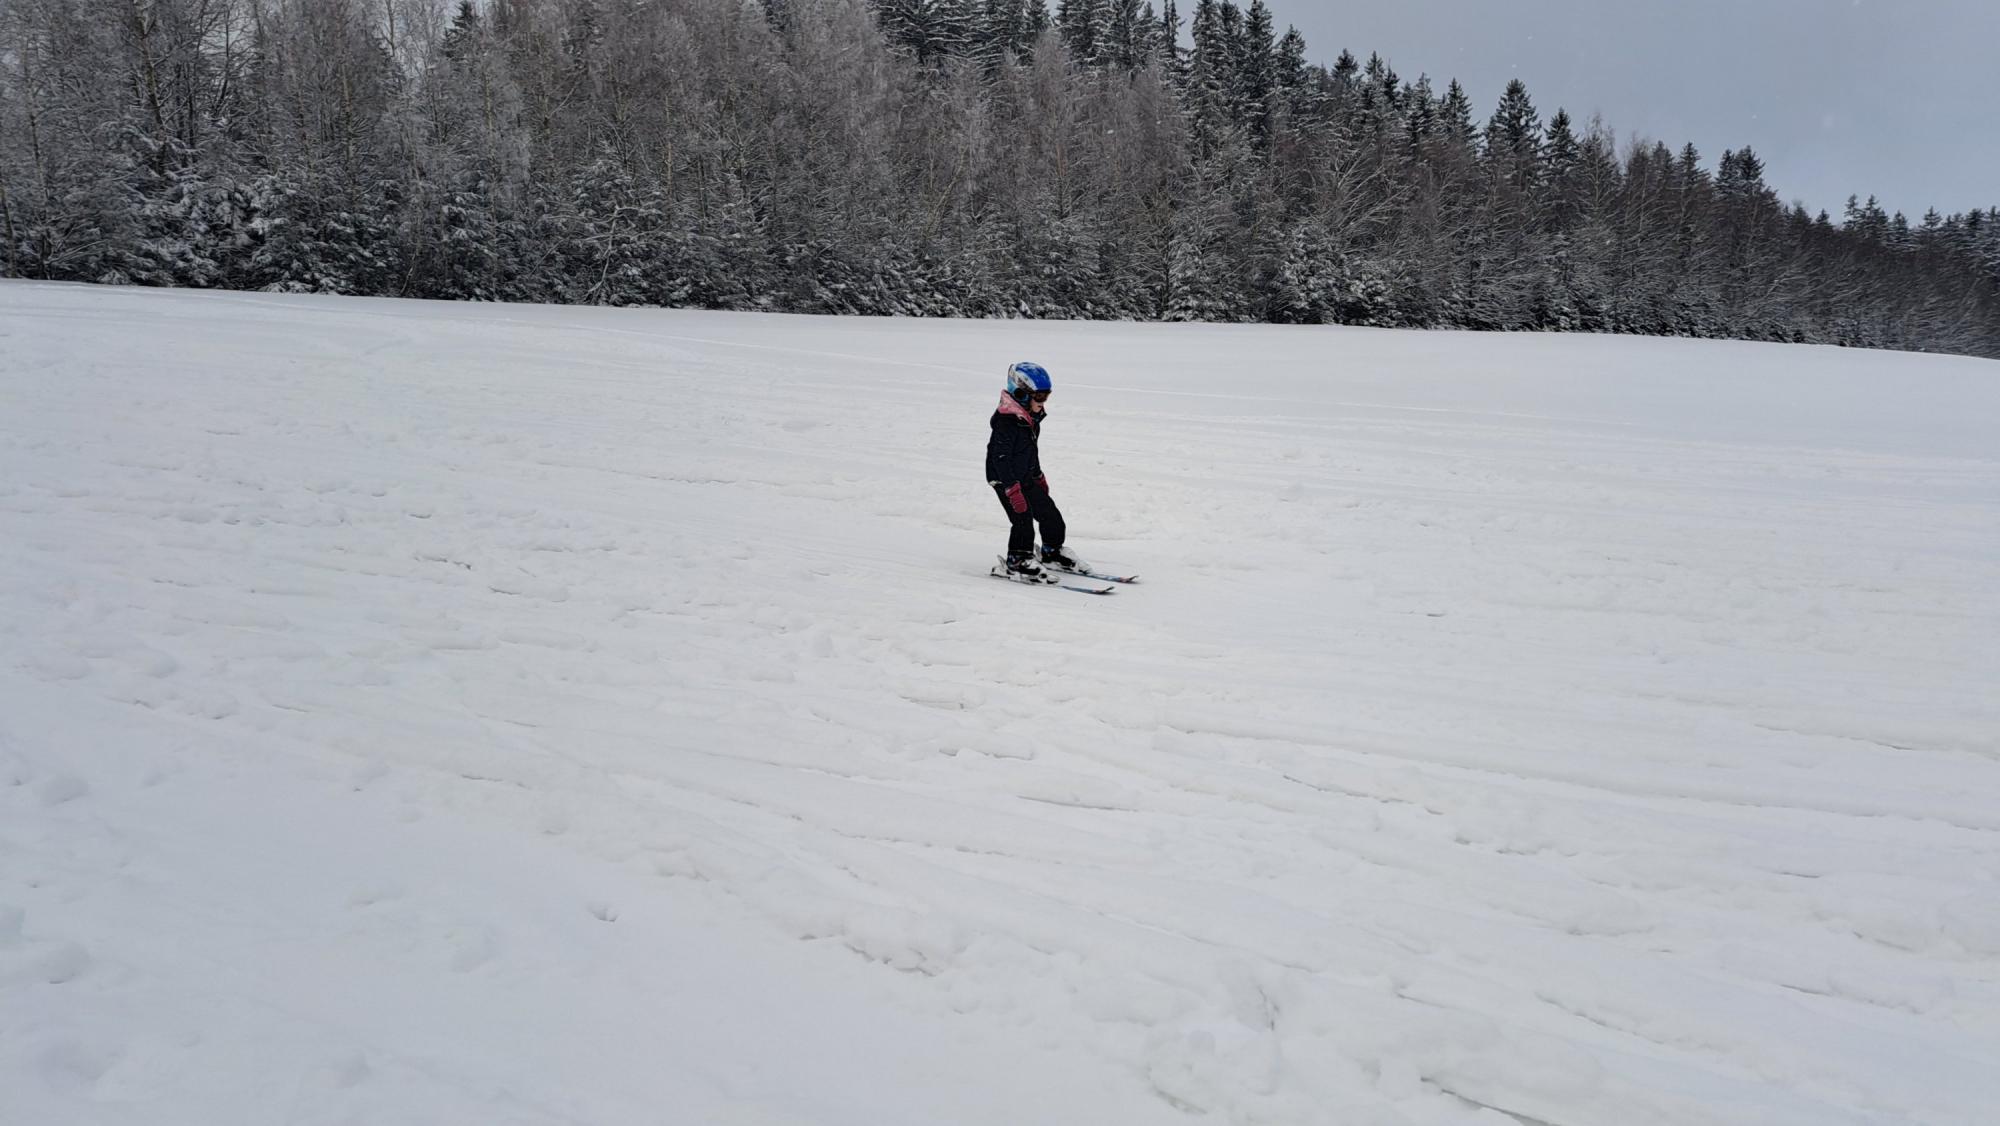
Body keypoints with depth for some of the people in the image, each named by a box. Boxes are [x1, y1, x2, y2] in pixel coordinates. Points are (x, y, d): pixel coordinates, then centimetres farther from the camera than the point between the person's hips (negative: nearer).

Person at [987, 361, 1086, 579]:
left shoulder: (1032, 418, 6)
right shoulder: (1007, 421, -23)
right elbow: (1000, 458, -26)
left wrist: (1039, 476, 26)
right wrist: (1013, 489, -28)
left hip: (1026, 478, 9)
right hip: (1005, 479, -9)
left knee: (1050, 513, 11)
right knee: (1023, 517, -15)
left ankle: (1052, 551, 30)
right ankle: (1018, 559, 1)